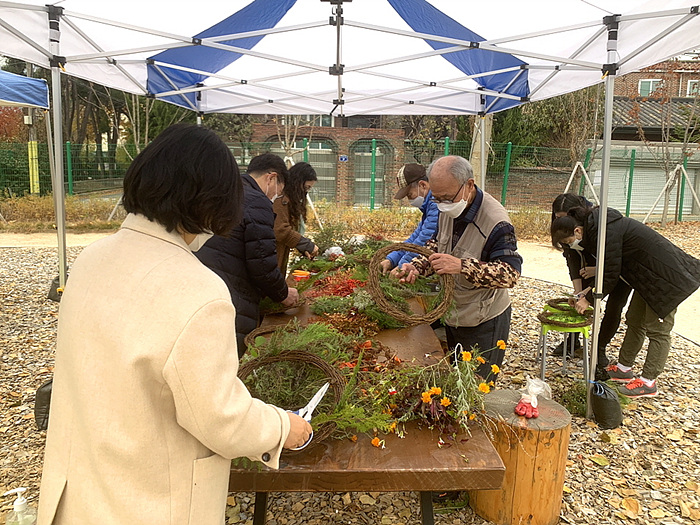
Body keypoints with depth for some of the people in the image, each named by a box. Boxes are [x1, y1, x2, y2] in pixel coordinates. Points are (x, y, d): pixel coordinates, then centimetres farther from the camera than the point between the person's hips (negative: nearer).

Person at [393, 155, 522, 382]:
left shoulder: (496, 221, -26)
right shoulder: (448, 211, -2)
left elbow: (511, 274, -29)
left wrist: (462, 266, -40)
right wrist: (416, 266, -7)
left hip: (484, 323, -7)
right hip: (452, 316, 7)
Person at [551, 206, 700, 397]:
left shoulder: (606, 232, -27)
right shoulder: (595, 227, 3)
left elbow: (611, 274, -22)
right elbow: (610, 268, 13)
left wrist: (589, 299, -11)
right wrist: (590, 290, 10)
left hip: (666, 277, -10)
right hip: (649, 276, 10)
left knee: (657, 329, -2)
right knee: (634, 321, 16)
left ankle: (648, 382, 7)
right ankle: (624, 368, 28)